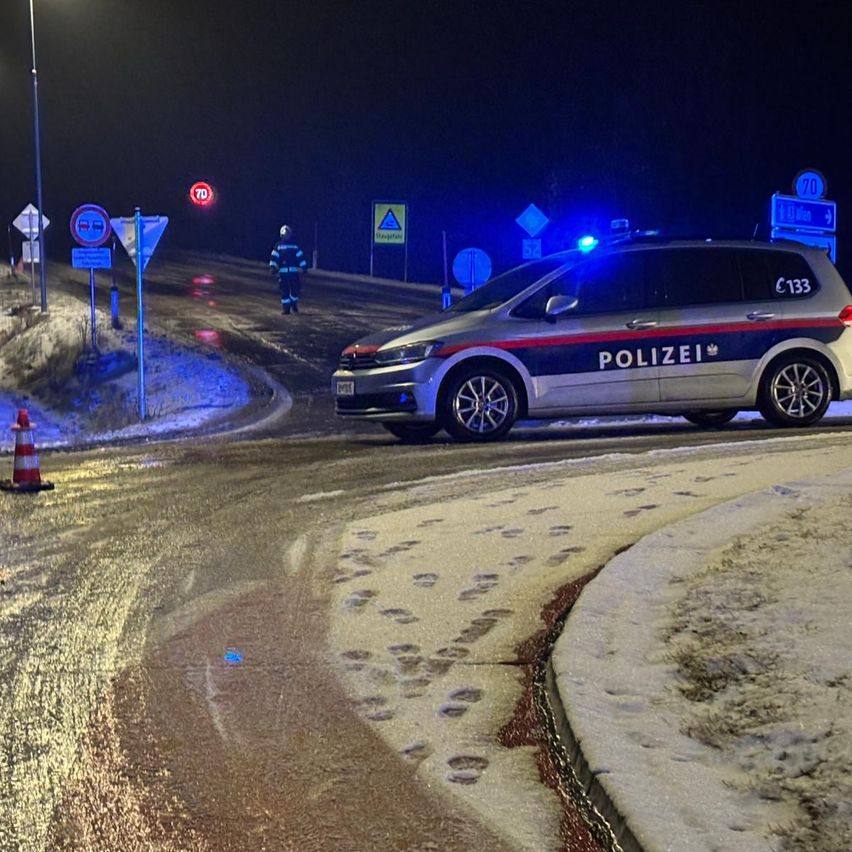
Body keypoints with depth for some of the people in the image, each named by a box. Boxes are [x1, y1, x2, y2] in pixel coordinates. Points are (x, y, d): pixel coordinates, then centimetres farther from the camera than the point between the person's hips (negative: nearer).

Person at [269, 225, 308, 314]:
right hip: (282, 273, 0)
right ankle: (285, 308, 7)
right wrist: (273, 267, -8)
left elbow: (300, 256, 8)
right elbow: (274, 257, 3)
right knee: (284, 291, 1)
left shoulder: (294, 246, 8)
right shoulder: (278, 246, 6)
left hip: (294, 272, 0)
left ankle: (294, 307, 15)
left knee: (294, 290, -5)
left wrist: (303, 267, 1)